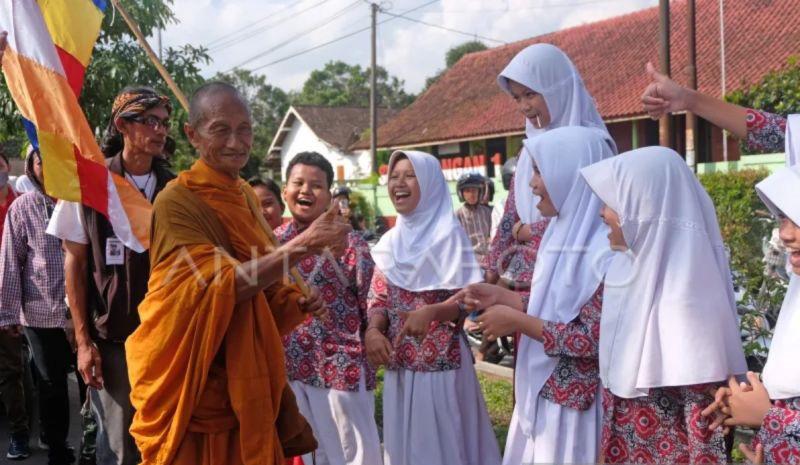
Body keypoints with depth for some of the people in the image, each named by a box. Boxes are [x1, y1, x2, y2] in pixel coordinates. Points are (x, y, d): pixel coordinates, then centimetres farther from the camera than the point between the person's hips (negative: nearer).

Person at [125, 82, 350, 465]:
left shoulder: (245, 196, 9)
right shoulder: (177, 201, -14)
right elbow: (223, 285, -25)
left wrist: (298, 302, -1)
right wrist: (303, 245, -29)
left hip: (249, 380, 7)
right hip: (196, 384, -7)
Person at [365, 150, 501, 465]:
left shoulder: (449, 233, -7)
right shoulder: (390, 241, 11)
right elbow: (379, 299, 11)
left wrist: (431, 312, -28)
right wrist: (373, 330, -9)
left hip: (442, 358, -5)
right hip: (399, 360, 5)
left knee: (442, 438, -1)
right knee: (405, 439, 11)